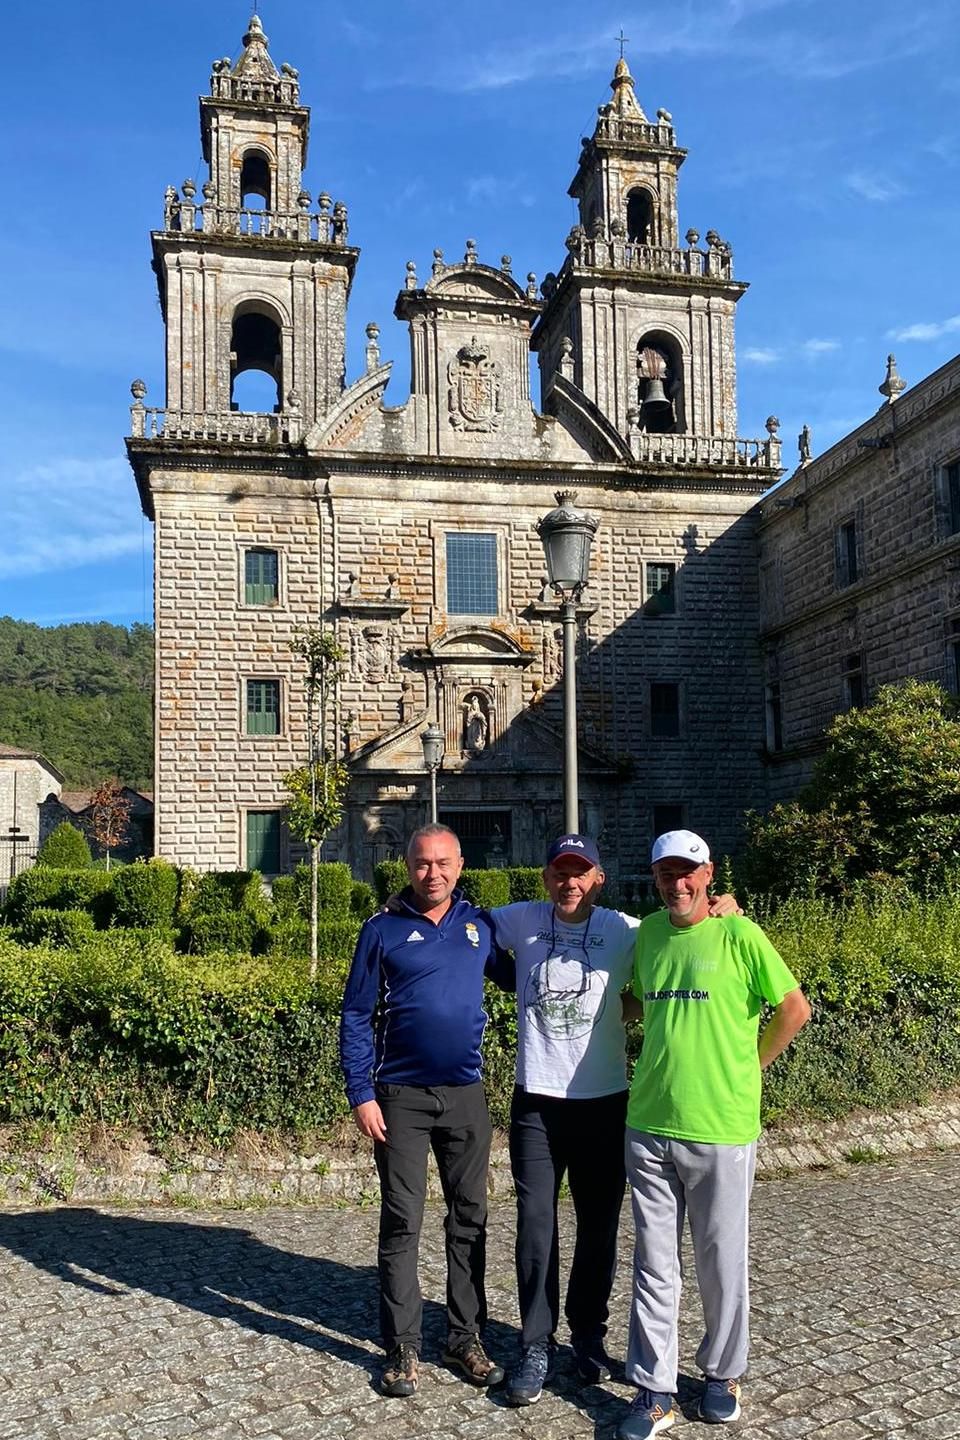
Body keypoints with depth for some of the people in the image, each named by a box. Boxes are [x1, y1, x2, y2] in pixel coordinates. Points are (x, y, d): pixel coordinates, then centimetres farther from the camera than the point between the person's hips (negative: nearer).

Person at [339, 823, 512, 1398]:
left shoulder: (480, 924, 4)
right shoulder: (383, 930, -3)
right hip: (402, 1097, -2)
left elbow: (518, 978, 17)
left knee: (470, 1219, 10)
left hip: (466, 1095, 3)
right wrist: (362, 1095, -8)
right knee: (402, 1223, 3)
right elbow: (356, 1016, -2)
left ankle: (467, 1338, 23)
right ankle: (403, 1348, 15)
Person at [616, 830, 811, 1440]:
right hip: (649, 1126, 4)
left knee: (722, 1262, 12)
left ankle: (723, 1374, 33)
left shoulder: (738, 934, -9)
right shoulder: (648, 932, 7)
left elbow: (795, 1008, -5)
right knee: (654, 1266, 9)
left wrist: (748, 1067, 0)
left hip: (722, 1129, -4)